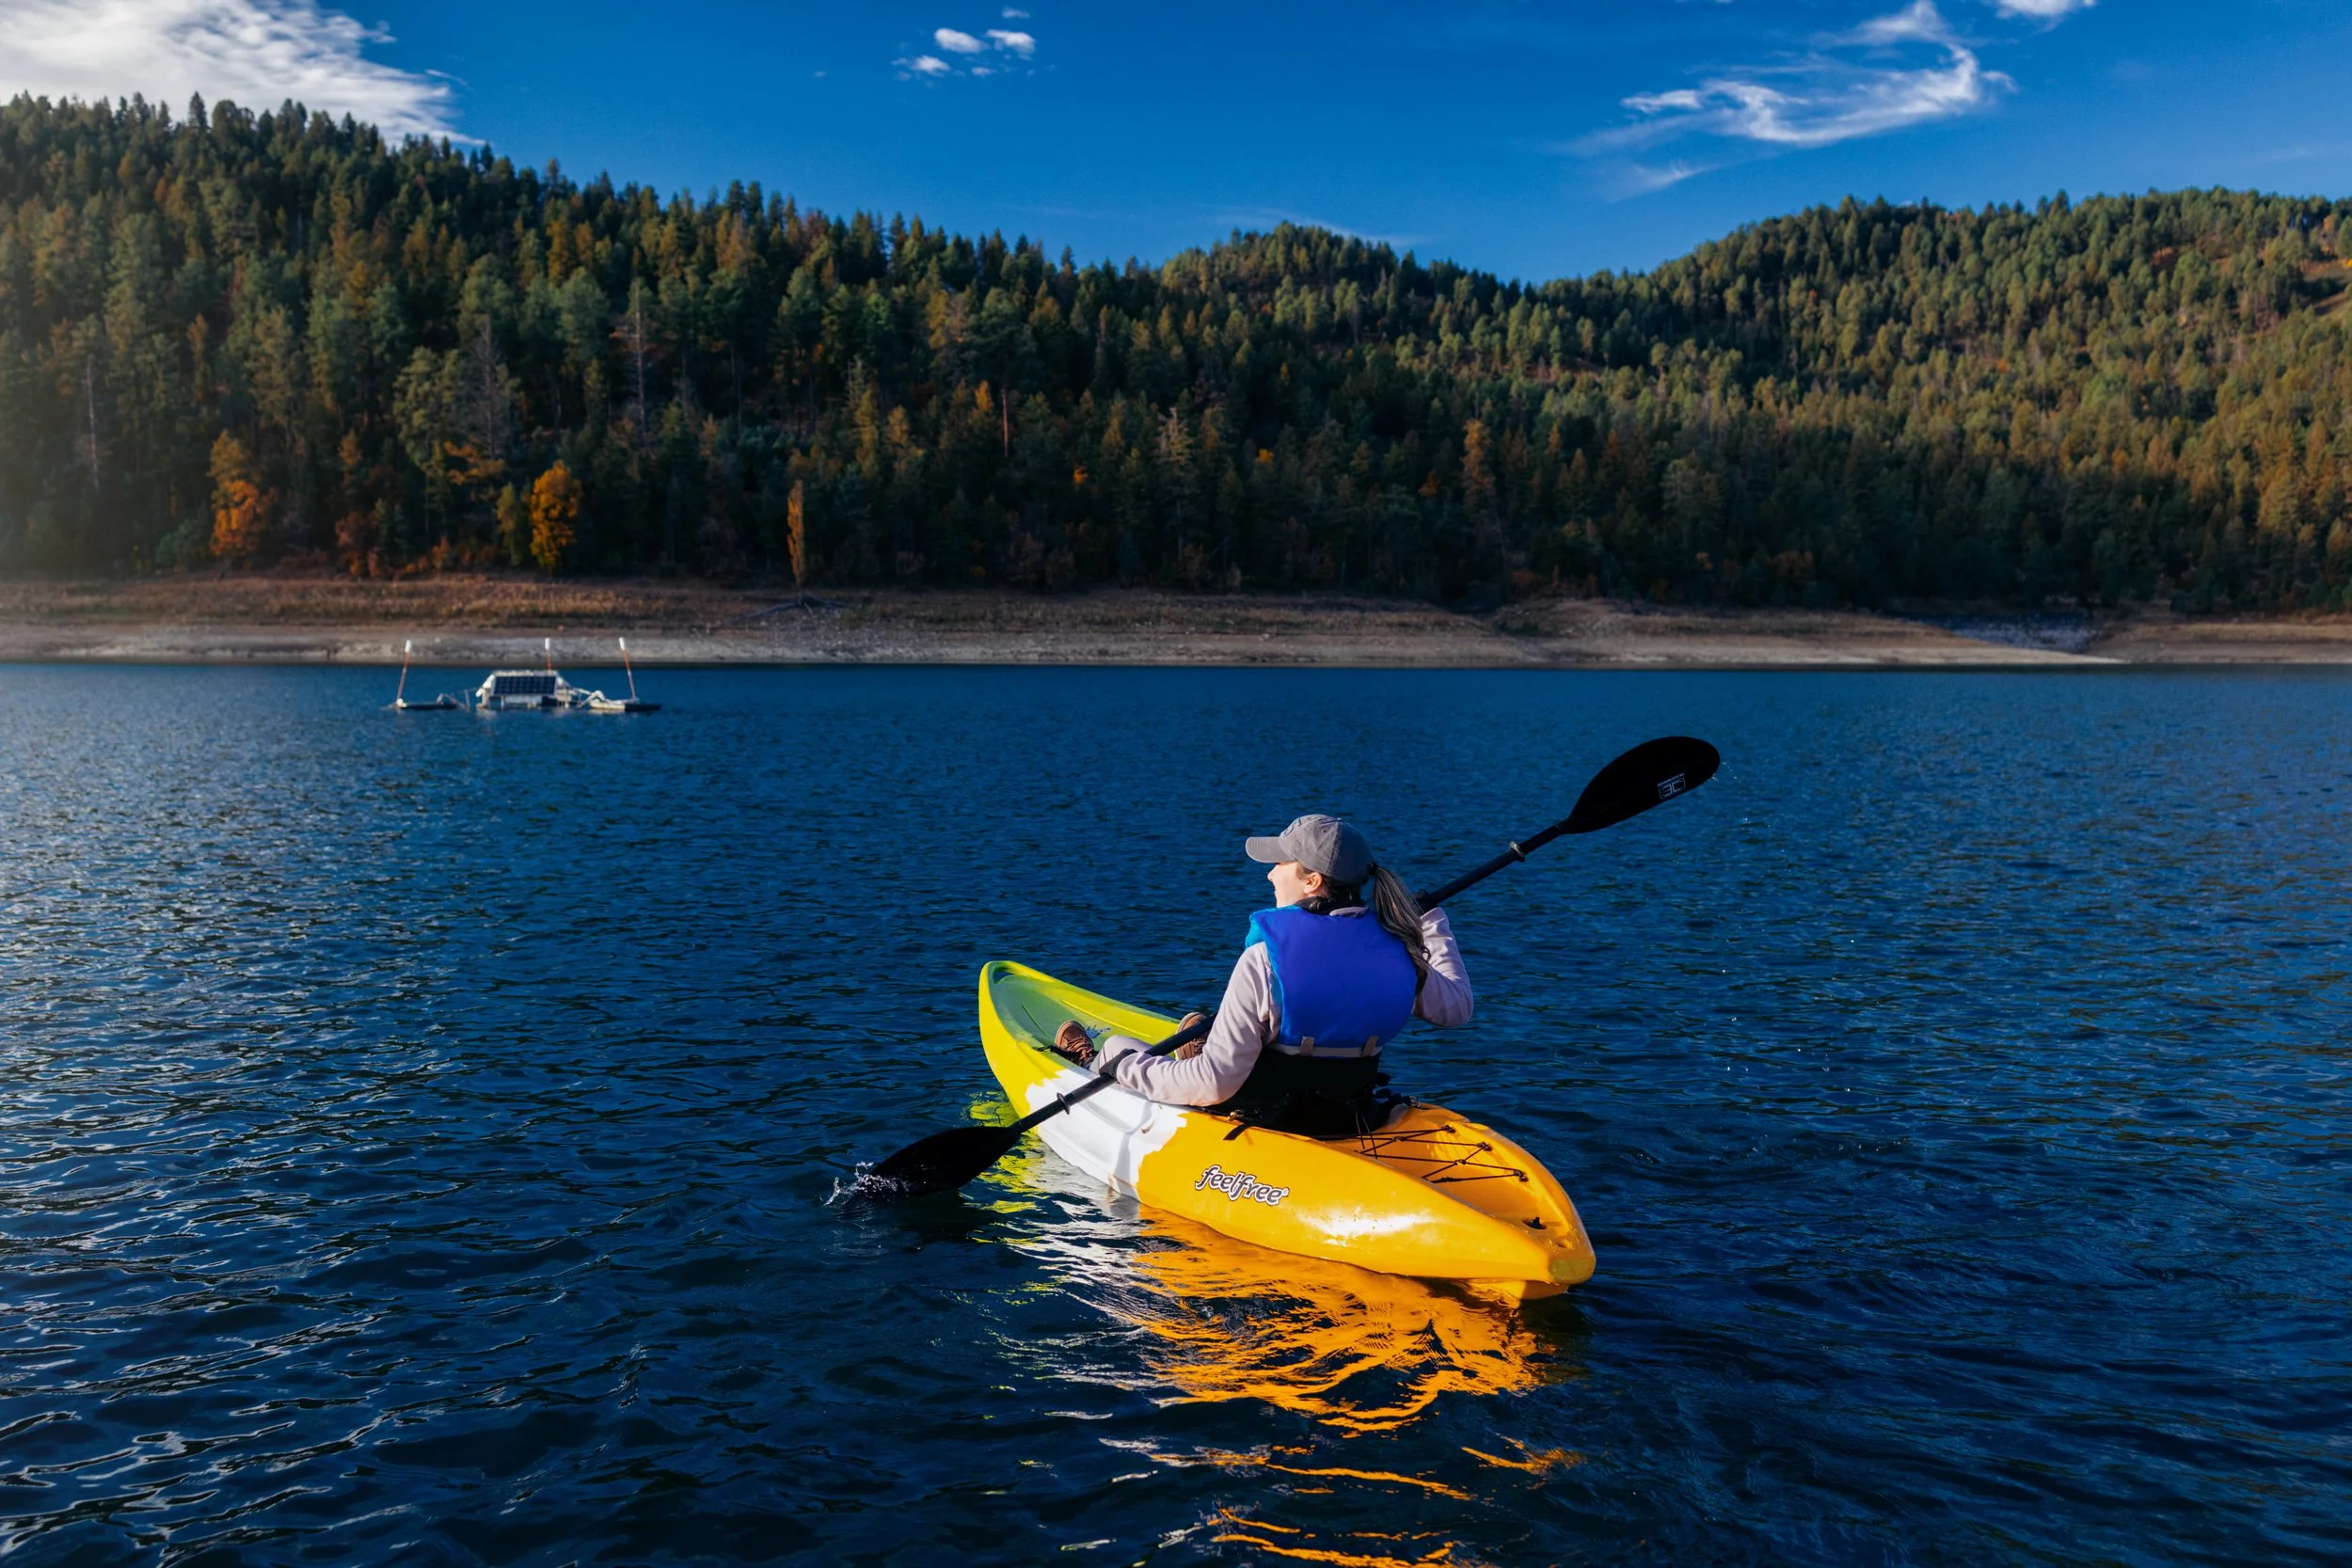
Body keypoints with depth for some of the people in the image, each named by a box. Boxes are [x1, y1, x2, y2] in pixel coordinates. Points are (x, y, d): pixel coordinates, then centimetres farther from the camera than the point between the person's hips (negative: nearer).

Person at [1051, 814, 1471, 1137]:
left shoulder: (1266, 958, -26)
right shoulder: (1394, 954, -11)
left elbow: (1214, 1084, -27)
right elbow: (1457, 1007, 9)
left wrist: (1119, 1063, -14)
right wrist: (1429, 919, 20)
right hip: (1351, 1125, 6)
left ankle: (1094, 1060, 52)